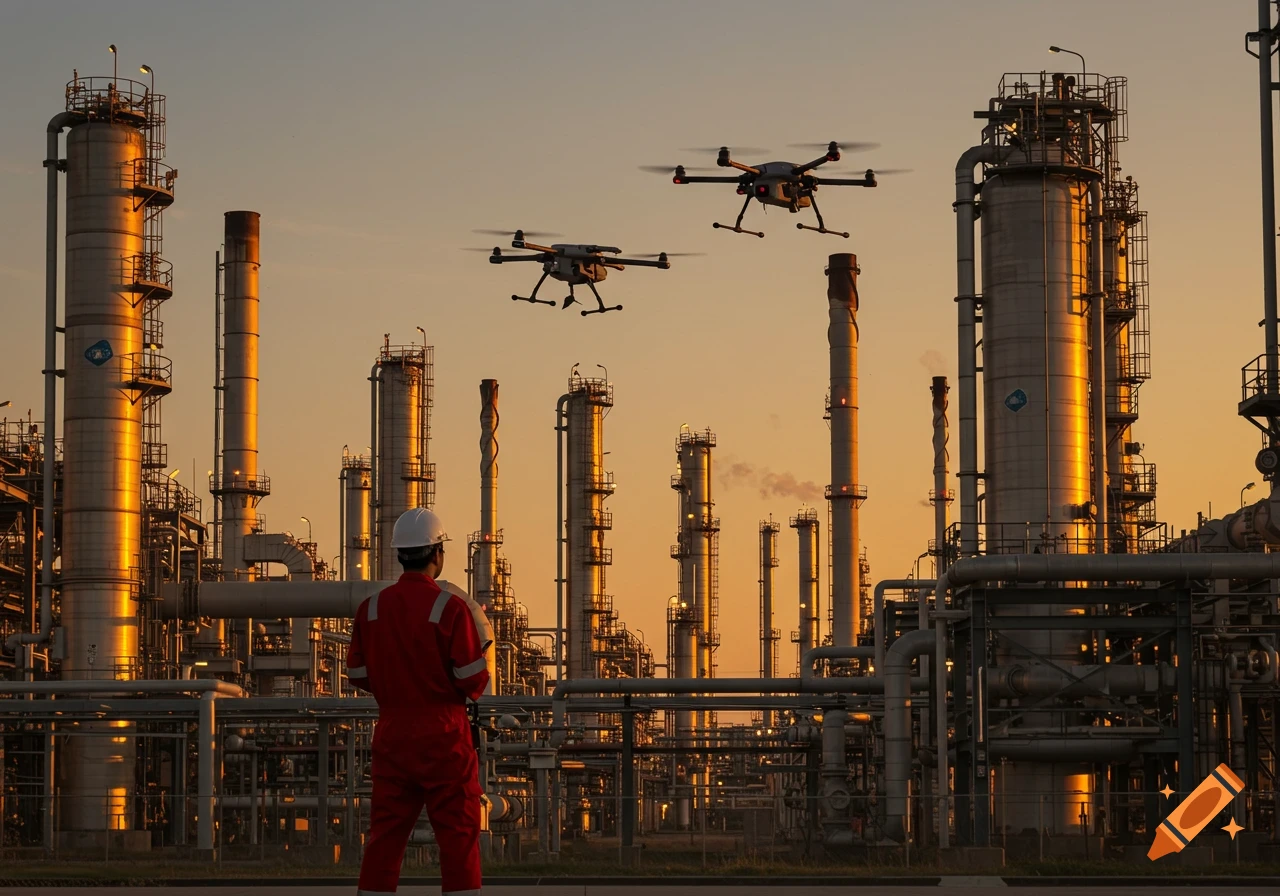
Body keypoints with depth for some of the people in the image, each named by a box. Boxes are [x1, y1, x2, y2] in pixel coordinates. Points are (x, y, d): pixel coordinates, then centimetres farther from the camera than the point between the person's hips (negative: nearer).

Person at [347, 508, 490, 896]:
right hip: (442, 733, -4)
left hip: (391, 733, 4)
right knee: (457, 833, 1)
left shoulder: (371, 608, 1)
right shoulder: (450, 608, -12)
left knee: (386, 832, 9)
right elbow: (473, 680, -12)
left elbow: (359, 674, 7)